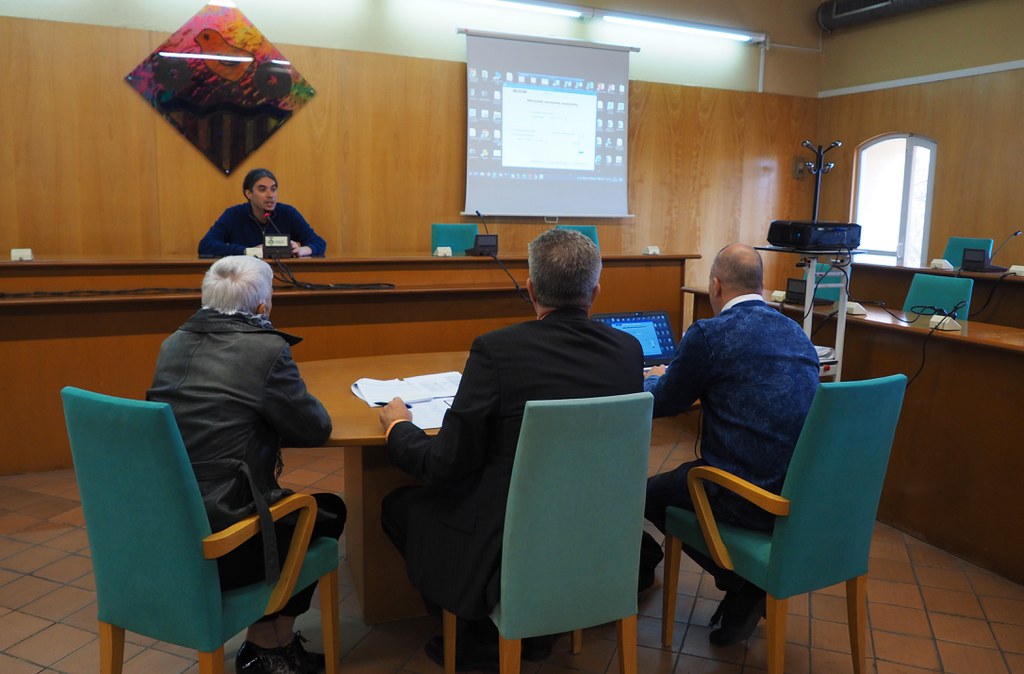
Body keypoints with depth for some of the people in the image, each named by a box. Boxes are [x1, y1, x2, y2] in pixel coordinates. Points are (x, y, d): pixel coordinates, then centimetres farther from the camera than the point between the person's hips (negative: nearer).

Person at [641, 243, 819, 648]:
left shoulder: (708, 334, -13)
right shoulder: (796, 332, 9)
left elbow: (662, 404, 0)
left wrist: (653, 379, 23)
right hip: (803, 490, 8)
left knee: (650, 494, 13)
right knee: (680, 477, 27)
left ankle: (740, 584, 12)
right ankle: (748, 586, 22)